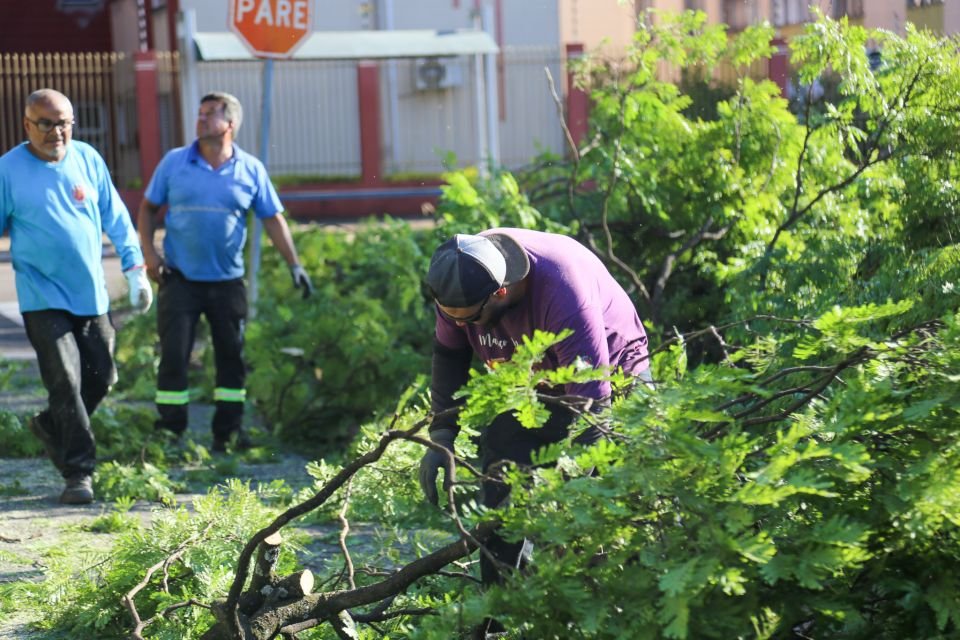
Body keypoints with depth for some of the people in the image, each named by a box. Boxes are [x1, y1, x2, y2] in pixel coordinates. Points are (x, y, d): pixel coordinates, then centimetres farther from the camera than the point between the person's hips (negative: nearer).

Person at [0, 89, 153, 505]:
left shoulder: (88, 159, 4)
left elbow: (115, 216, 11)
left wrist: (134, 268, 9)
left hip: (91, 295, 4)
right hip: (43, 298, -4)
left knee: (101, 377, 10)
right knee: (65, 381, -9)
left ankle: (50, 427, 35)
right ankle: (78, 473, -2)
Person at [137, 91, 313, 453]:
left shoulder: (251, 170, 1)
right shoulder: (174, 162, 0)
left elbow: (273, 219, 4)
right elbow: (148, 208, 8)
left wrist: (294, 264, -3)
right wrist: (149, 254, -4)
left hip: (227, 281, 1)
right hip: (180, 278, -1)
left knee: (232, 358, 5)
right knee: (174, 356, -4)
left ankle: (227, 432, 15)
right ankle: (169, 433, 4)